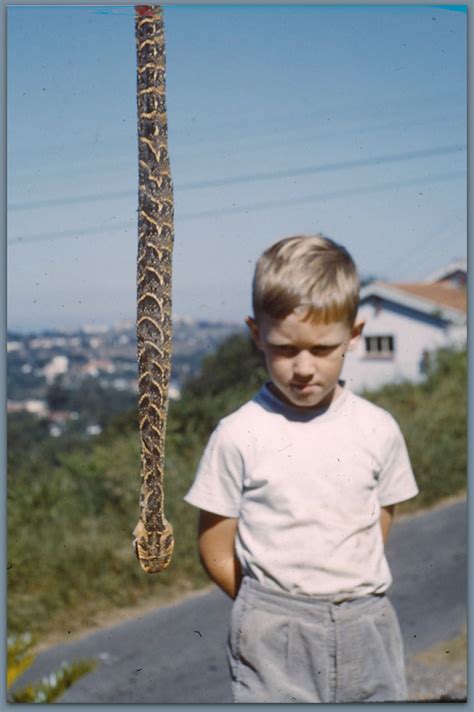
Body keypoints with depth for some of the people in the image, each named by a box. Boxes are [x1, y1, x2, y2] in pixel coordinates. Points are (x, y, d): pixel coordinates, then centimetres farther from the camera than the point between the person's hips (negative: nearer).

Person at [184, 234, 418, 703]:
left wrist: (351, 597, 2)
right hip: (272, 641, -2)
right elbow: (216, 554, -2)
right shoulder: (239, 435, -8)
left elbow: (379, 528, 9)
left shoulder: (378, 430, -1)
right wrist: (269, 610, -4)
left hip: (366, 627, 3)